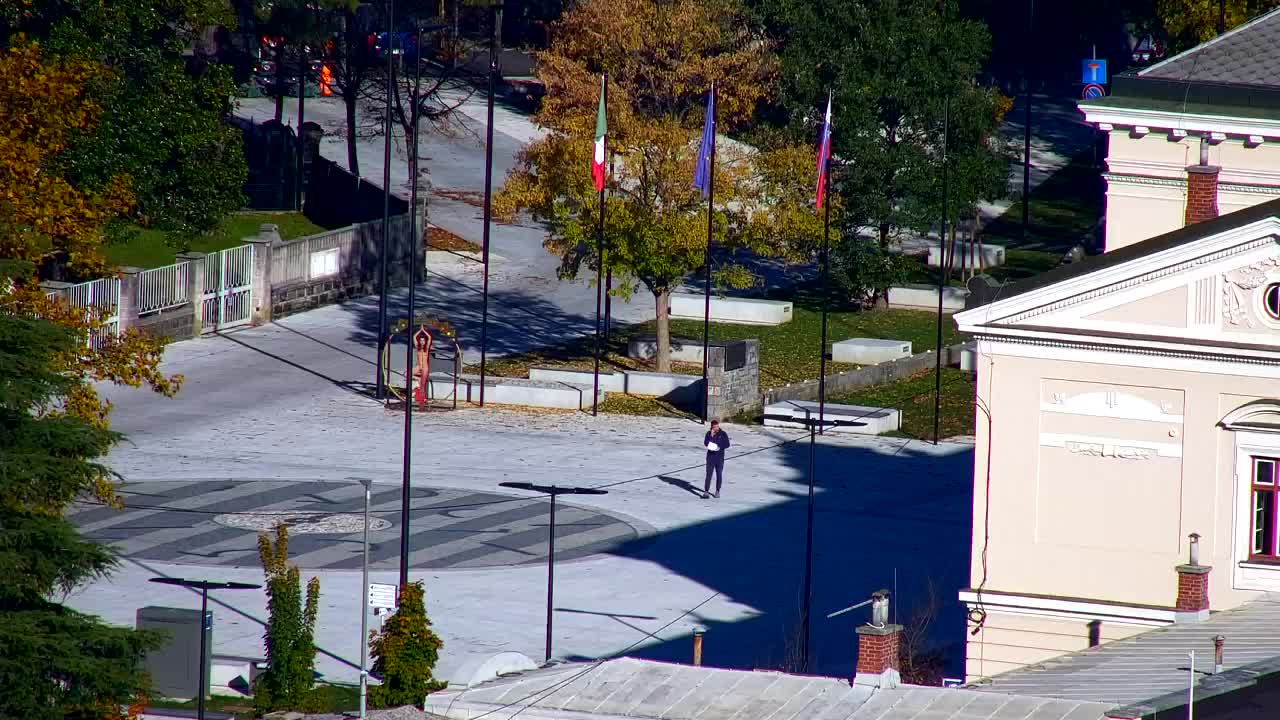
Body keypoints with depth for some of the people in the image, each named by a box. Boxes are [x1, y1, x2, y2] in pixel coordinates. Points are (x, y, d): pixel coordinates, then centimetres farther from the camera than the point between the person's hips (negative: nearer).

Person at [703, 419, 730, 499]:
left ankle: (717, 491, 19)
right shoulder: (709, 433, 2)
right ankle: (706, 492, -9)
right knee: (709, 474, -7)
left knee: (719, 474, 6)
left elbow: (727, 445, -1)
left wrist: (719, 447, -15)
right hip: (710, 456, 0)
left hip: (720, 457, 0)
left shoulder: (723, 434, 0)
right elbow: (706, 443, -8)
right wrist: (711, 436, -17)